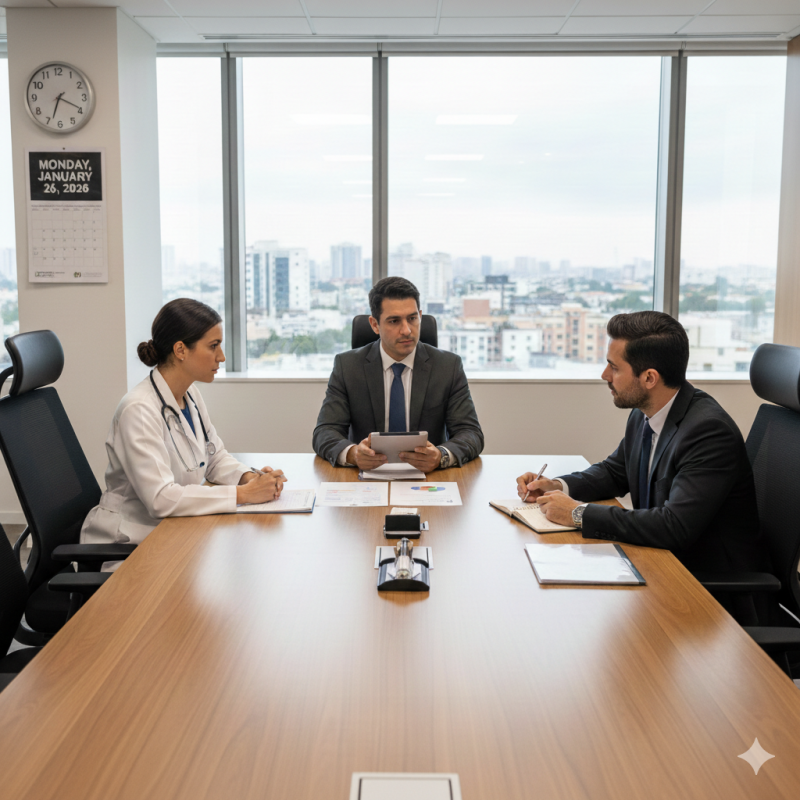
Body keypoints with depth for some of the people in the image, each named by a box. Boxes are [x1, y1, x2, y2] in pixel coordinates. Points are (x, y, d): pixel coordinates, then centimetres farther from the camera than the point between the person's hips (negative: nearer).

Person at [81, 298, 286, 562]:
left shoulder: (190, 394, 4)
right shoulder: (139, 410, -22)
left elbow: (216, 457, 15)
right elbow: (160, 498, -29)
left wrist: (249, 477, -7)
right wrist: (243, 494, -27)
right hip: (128, 548, -8)